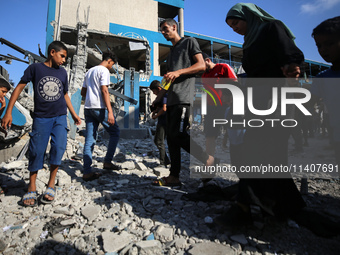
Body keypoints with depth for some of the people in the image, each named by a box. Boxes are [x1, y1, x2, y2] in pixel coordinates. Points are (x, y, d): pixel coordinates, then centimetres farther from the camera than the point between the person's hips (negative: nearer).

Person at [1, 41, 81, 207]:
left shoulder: (62, 72, 10)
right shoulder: (35, 68, 1)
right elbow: (19, 87, 0)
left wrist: (73, 114, 18)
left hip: (60, 117, 2)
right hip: (41, 118, -2)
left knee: (59, 147, -12)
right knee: (36, 151, 0)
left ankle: (51, 185, 2)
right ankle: (31, 188, 15)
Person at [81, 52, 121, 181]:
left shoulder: (89, 71, 23)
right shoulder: (104, 70, -3)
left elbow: (83, 92, 24)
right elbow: (104, 91, -15)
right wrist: (110, 112, -19)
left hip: (88, 108, 8)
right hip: (99, 108, -8)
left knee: (89, 140, 4)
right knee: (115, 132, 8)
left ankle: (87, 172, 3)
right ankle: (107, 161, 9)